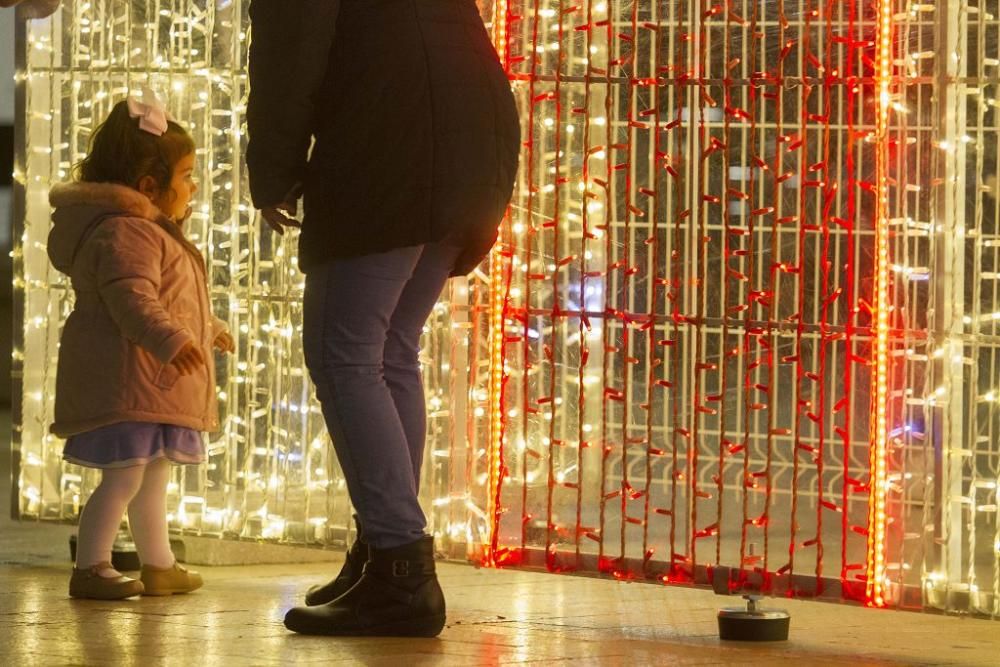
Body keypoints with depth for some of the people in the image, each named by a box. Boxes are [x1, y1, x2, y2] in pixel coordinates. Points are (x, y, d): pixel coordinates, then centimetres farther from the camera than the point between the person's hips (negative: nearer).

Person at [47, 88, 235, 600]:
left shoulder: (150, 231, 20)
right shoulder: (123, 232, -17)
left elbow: (169, 299, 35)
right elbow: (131, 298, -31)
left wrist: (210, 328, 46)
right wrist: (171, 339, -41)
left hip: (154, 385, 11)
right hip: (126, 380, -11)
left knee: (153, 476, 19)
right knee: (125, 475, -14)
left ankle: (159, 566, 29)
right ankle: (89, 568, -12)